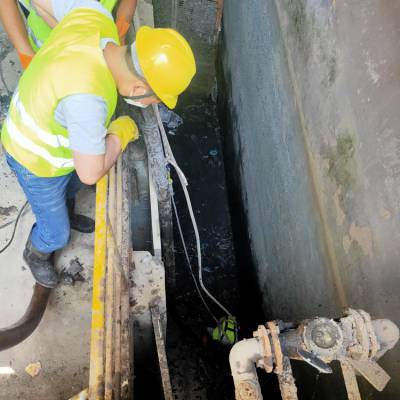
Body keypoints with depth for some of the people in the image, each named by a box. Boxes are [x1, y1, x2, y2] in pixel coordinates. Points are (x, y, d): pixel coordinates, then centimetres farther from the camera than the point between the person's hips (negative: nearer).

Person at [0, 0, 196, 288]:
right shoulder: (87, 95, -45)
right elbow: (91, 172, -34)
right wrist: (121, 132, -19)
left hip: (44, 132, 7)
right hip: (38, 161, -7)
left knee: (72, 184, 36)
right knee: (56, 234, 18)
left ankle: (64, 213, 67)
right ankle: (36, 253, 52)